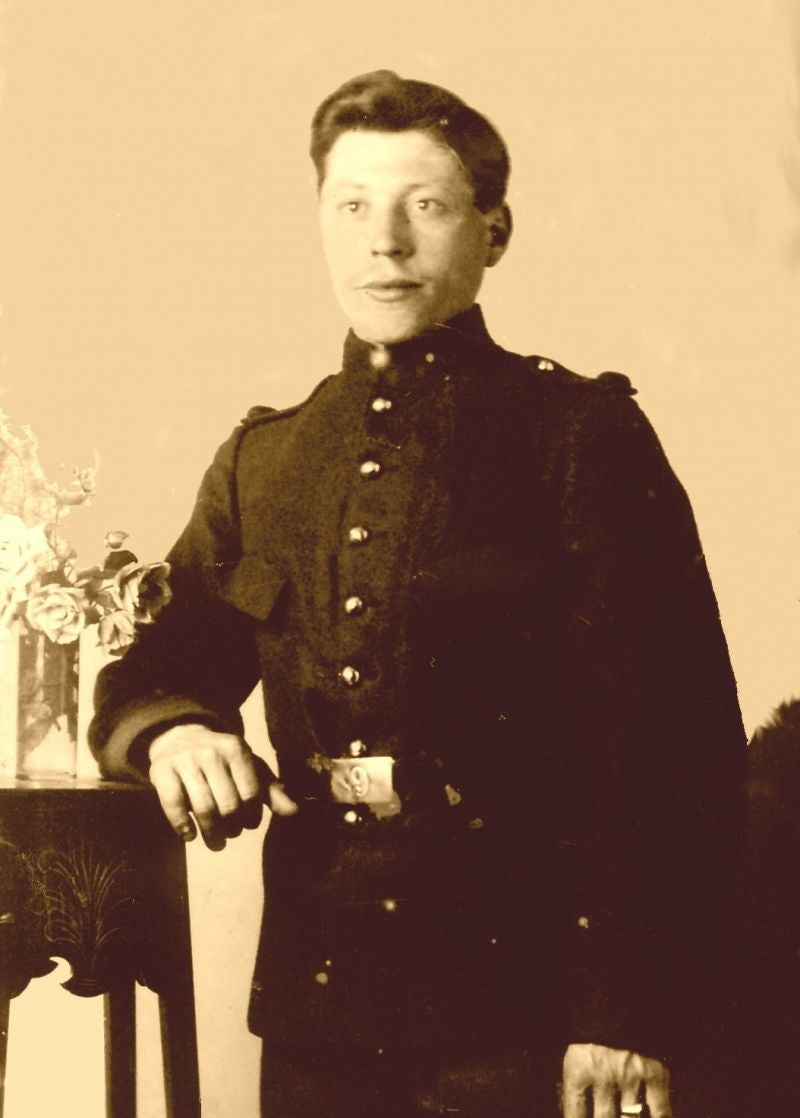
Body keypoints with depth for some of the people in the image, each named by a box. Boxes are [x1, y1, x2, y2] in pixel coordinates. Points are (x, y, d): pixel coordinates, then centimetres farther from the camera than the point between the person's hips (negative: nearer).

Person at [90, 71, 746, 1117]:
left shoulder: (583, 434, -3)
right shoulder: (262, 460, 12)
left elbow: (677, 736, -9)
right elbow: (154, 668, 15)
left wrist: (633, 1012, -16)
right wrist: (171, 732, -9)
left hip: (521, 1012, -4)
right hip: (316, 1010, 4)